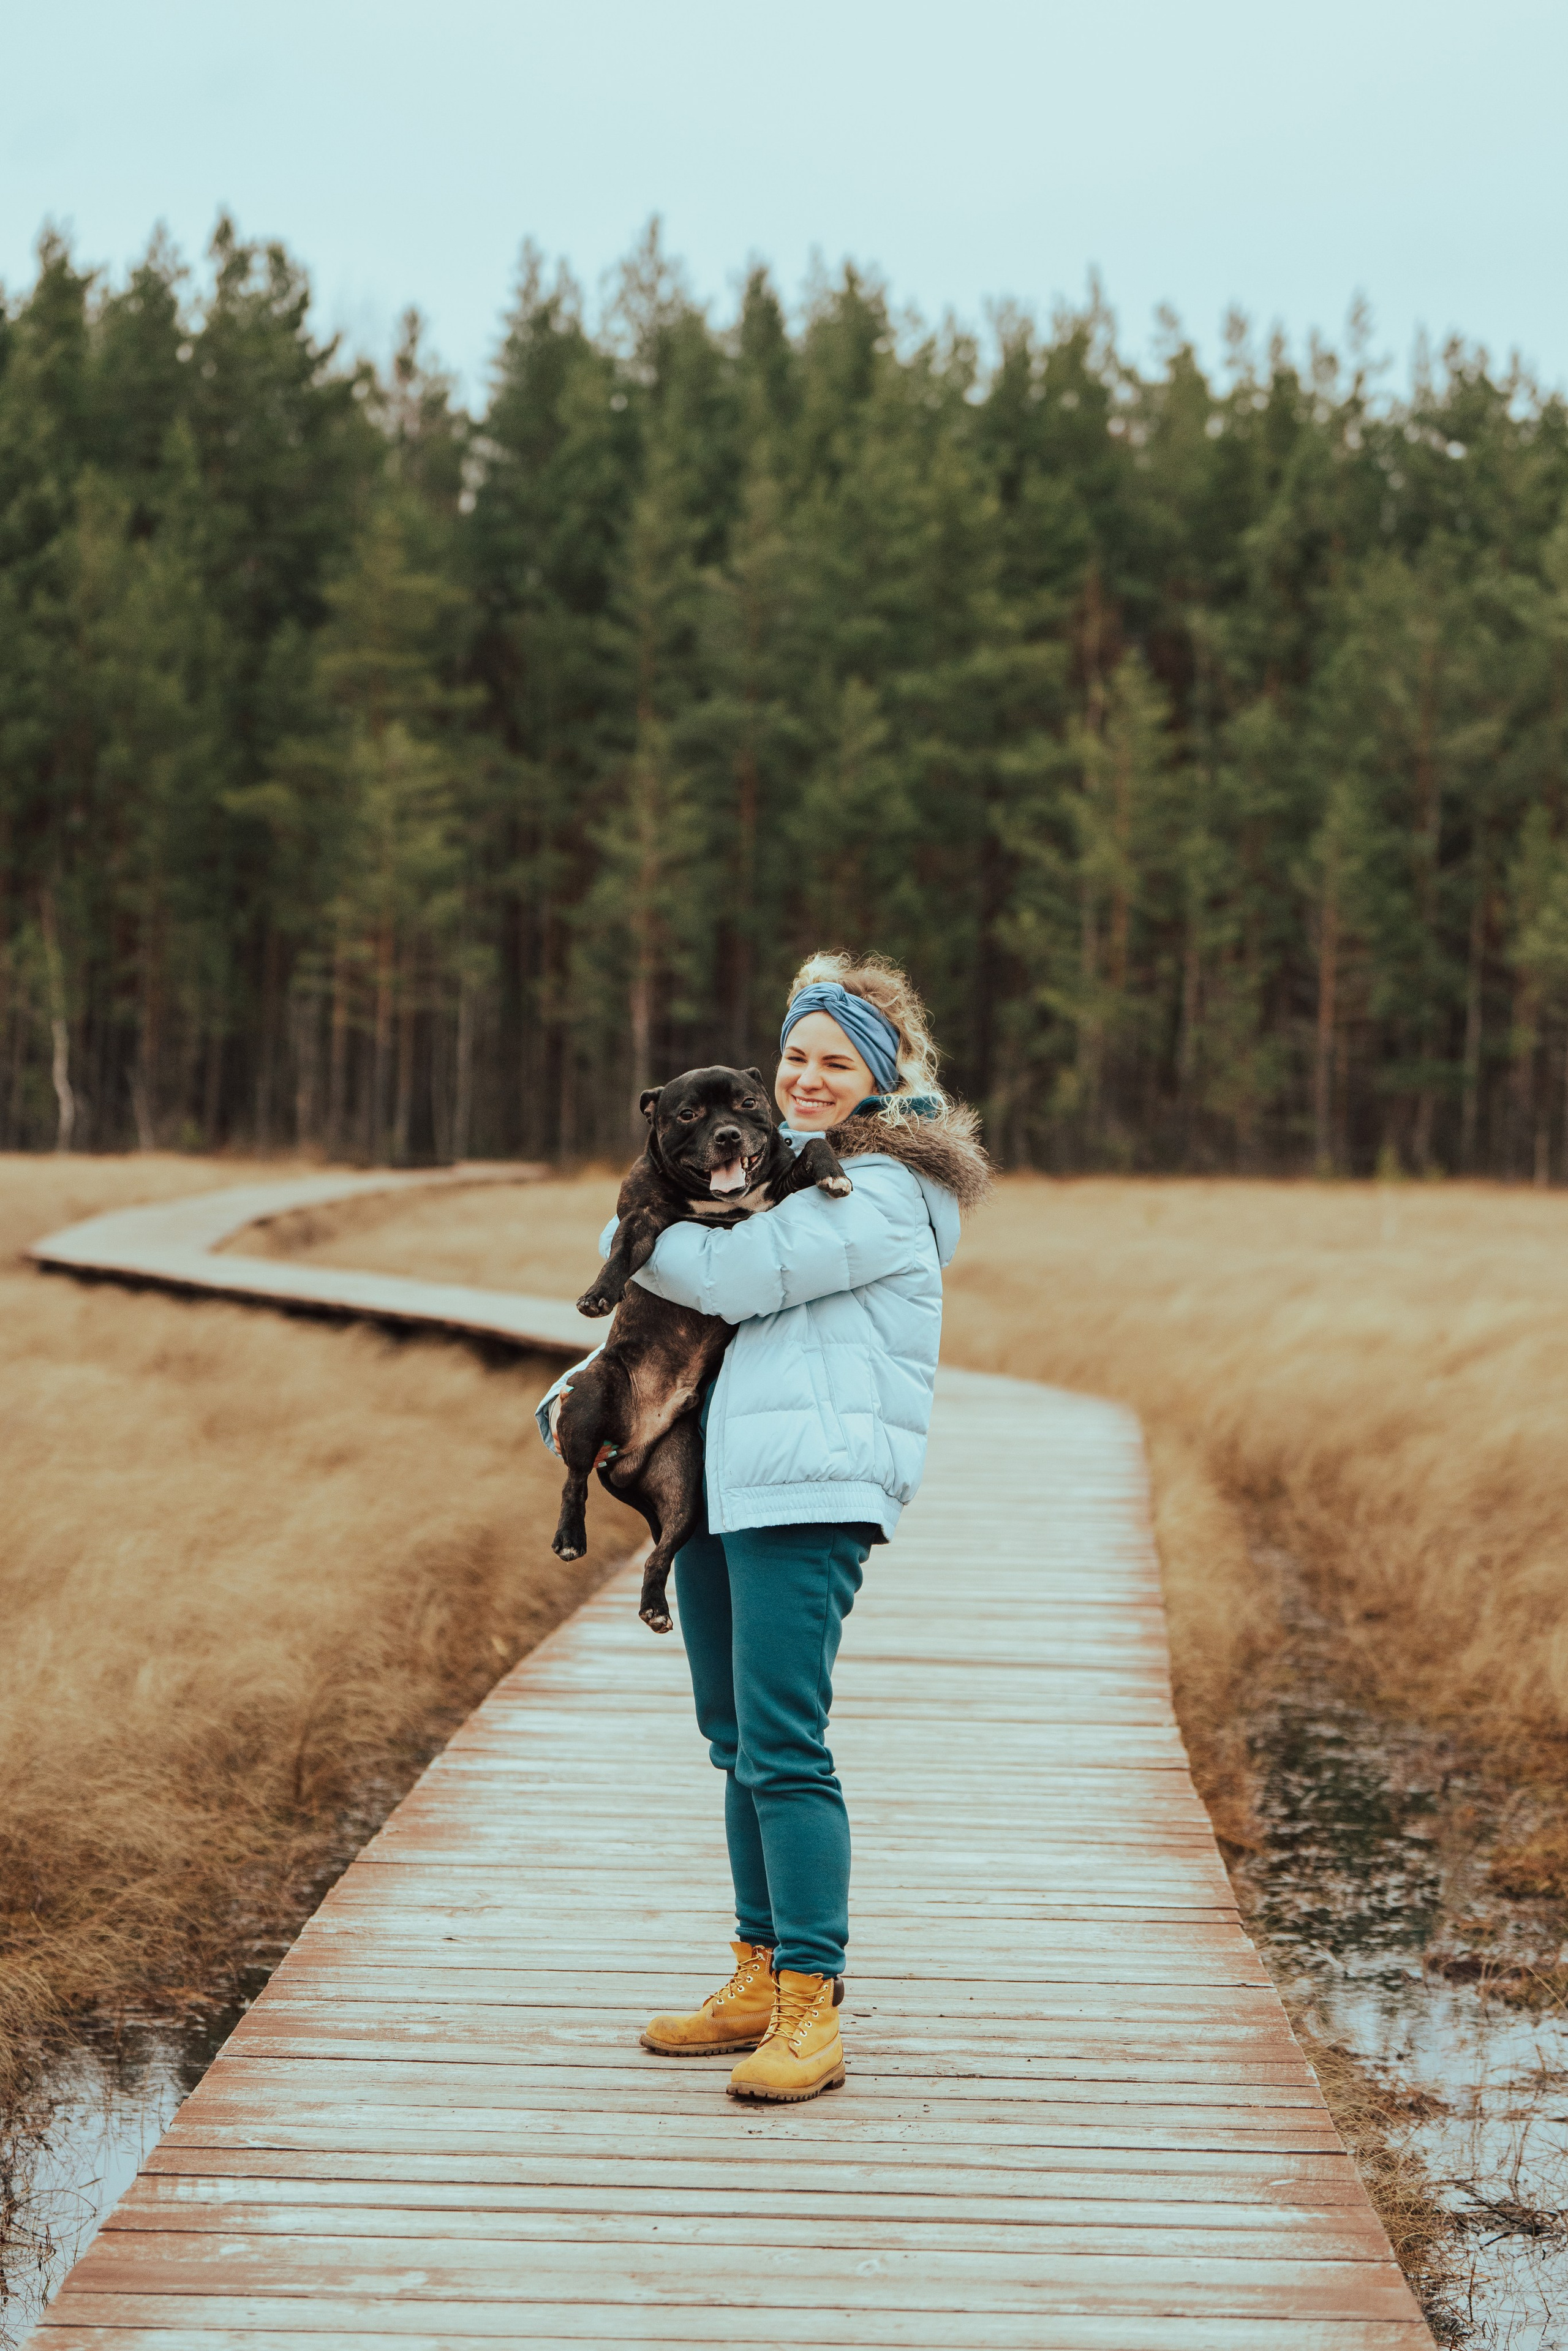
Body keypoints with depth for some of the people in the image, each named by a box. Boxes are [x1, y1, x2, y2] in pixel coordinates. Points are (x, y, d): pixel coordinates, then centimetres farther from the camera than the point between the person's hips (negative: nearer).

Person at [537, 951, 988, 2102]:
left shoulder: (882, 1194, -7)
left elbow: (729, 1277, -17)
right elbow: (669, 1311, 29)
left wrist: (629, 1235, 1)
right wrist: (577, 1389, 13)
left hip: (810, 1489, -9)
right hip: (717, 1482, 10)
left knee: (783, 1749, -13)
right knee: (739, 1743, 13)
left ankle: (811, 2010, -11)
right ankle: (759, 1982, 22)